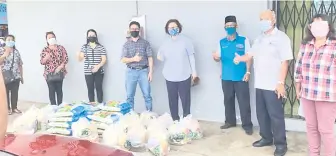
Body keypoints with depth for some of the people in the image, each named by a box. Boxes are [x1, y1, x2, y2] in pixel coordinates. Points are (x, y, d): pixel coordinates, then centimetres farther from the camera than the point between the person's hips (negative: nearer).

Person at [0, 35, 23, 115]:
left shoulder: (16, 51, 11)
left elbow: (20, 64, 12)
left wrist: (21, 76, 11)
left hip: (16, 76, 3)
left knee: (15, 92, 7)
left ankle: (14, 107, 18)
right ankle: (7, 108, 14)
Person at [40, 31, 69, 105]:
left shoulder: (61, 48, 4)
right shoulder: (45, 50, 4)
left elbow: (66, 59, 1)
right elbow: (42, 62, 1)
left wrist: (60, 67, -12)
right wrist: (46, 58, -21)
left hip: (59, 73, 0)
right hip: (49, 74, 0)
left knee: (59, 90, 3)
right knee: (51, 91, 1)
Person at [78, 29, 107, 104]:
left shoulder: (101, 47, 5)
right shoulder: (84, 47, 7)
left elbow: (104, 59, 0)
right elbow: (80, 59, 1)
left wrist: (98, 66, -17)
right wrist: (79, 55, -22)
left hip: (99, 72, -1)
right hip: (88, 72, 1)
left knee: (99, 88, 1)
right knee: (90, 89, 4)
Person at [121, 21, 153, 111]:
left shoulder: (145, 43, 5)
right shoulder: (126, 44, 8)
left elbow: (150, 58, 1)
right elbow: (123, 60, 1)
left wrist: (150, 72, -8)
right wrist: (133, 59, -17)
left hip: (143, 71, -1)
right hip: (131, 72, 1)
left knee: (147, 95, -1)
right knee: (130, 96, 5)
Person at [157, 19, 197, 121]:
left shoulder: (185, 40, 1)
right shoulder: (165, 43, 11)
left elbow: (191, 56, 2)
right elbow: (162, 58, 14)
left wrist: (194, 71, 0)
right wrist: (160, 57, -10)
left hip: (184, 76, -3)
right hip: (170, 76, 3)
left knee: (185, 99, 2)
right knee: (172, 99, 6)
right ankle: (175, 121, 16)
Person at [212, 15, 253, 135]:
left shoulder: (244, 40, -1)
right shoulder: (221, 42, 8)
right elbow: (218, 58, 10)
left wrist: (248, 72, -8)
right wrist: (215, 57, -14)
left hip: (241, 77, -3)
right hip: (226, 77, 4)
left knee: (244, 101, -1)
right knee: (228, 100, 14)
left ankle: (247, 125, 8)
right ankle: (230, 121, 28)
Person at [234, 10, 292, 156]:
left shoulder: (281, 37, -8)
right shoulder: (259, 38, 13)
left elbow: (285, 61, -13)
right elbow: (250, 54, 15)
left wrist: (281, 83, -19)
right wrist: (240, 58, -8)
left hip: (273, 85, -7)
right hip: (260, 84, 7)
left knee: (275, 115, 0)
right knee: (261, 113, 15)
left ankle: (281, 144, 12)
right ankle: (266, 138, 30)